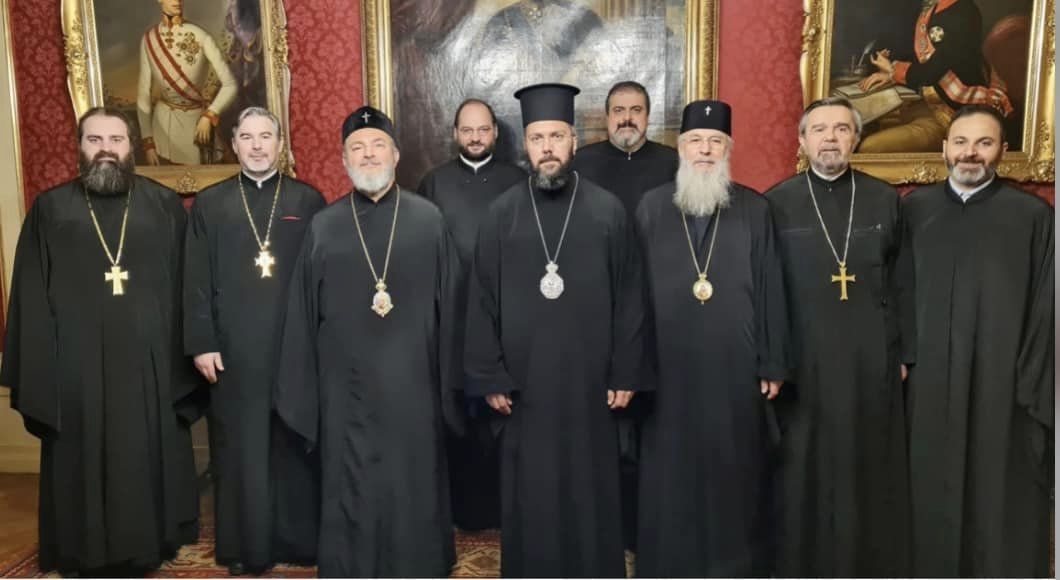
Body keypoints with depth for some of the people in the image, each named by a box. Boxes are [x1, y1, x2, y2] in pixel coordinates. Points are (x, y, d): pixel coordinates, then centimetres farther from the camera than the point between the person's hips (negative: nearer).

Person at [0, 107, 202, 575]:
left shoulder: (165, 205, 4)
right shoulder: (49, 209, 4)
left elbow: (185, 287, 3)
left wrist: (188, 356, -3)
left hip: (150, 365, 0)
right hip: (76, 366, 0)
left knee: (148, 461, 10)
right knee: (84, 467, 9)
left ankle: (147, 547, 28)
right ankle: (90, 557, 26)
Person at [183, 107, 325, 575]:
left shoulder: (308, 201, 4)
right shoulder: (209, 203, 7)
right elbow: (196, 281, 4)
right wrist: (201, 343, -3)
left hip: (296, 345, 0)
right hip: (234, 349, 1)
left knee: (295, 445, 8)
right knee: (240, 450, 7)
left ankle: (298, 538, 22)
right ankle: (244, 546, 21)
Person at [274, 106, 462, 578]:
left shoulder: (428, 219, 0)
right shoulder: (323, 226, 3)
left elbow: (450, 305, 0)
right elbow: (301, 316, 6)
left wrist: (451, 383, -1)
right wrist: (300, 393, 5)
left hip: (411, 385, -1)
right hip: (346, 388, 1)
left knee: (413, 491, 10)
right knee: (350, 496, 10)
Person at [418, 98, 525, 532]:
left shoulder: (518, 181, 5)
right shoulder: (434, 183, 6)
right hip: (450, 314, 1)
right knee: (456, 412, 8)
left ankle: (502, 502, 20)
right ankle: (460, 503, 22)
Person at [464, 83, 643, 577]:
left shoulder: (608, 211, -1)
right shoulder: (501, 214, 0)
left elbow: (628, 298, 1)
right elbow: (482, 301, 1)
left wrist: (625, 373, -2)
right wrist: (489, 377, -2)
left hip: (589, 378, 0)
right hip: (524, 380, 1)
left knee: (589, 490, 11)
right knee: (529, 494, 10)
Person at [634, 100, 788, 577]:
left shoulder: (755, 210, 2)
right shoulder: (650, 209, 2)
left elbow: (770, 292, 2)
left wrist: (773, 365, 0)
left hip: (735, 367, 0)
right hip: (670, 367, 0)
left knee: (735, 472, 11)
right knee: (672, 476, 10)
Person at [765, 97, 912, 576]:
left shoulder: (885, 200, 4)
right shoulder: (776, 204, -1)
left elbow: (903, 285, 7)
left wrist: (902, 353, 3)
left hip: (872, 361, 2)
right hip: (803, 363, -1)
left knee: (870, 472, 10)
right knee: (805, 475, 7)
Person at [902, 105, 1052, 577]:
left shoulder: (1033, 216, 1)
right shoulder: (913, 209, 6)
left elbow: (1045, 313, -1)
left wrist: (1034, 393, -6)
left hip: (1001, 386, -1)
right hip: (926, 385, 2)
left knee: (999, 500, 7)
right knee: (930, 498, 10)